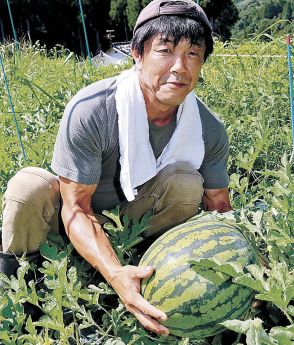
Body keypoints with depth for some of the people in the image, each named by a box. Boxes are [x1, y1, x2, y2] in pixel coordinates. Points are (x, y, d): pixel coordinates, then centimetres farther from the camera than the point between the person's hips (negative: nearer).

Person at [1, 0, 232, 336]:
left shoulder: (209, 130, -17)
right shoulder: (89, 110, -30)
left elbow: (219, 204, -9)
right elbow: (76, 206, -29)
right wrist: (115, 273, -45)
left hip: (137, 216, 3)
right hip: (79, 221, -2)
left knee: (187, 182, -25)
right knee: (29, 187, -32)